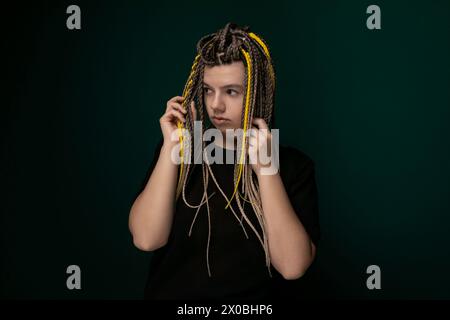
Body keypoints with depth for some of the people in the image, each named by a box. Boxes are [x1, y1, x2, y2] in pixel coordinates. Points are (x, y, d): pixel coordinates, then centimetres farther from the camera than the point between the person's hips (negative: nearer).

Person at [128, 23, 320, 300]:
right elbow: (146, 239, -9)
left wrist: (265, 169, -18)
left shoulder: (293, 165, -2)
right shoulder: (182, 149, 3)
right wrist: (171, 147, -13)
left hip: (250, 300, -2)